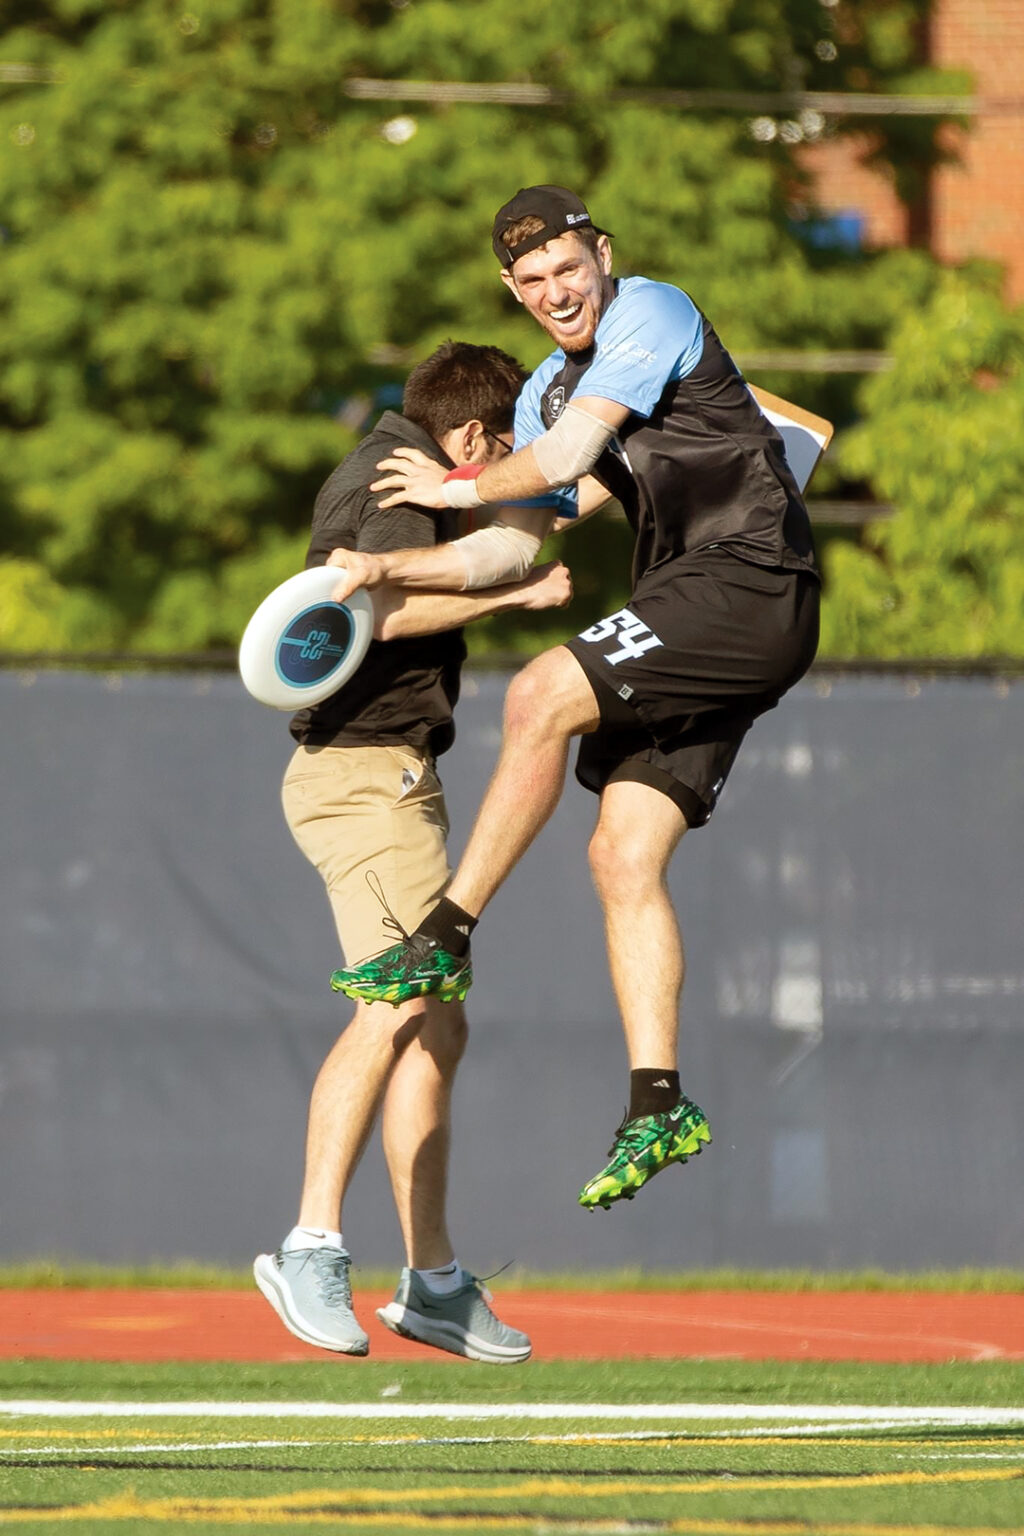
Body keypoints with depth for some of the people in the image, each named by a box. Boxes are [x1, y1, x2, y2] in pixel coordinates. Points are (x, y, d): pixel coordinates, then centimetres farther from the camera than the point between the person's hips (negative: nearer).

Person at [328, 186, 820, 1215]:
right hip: (689, 603, 9)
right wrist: (394, 573, 5)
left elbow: (565, 458, -13)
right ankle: (658, 1106, -2)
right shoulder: (544, 395, 19)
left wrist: (456, 487, 5)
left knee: (540, 698, -23)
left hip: (752, 582, -9)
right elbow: (515, 548, 19)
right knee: (624, 856, -2)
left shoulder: (652, 312, -6)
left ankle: (446, 937, -16)